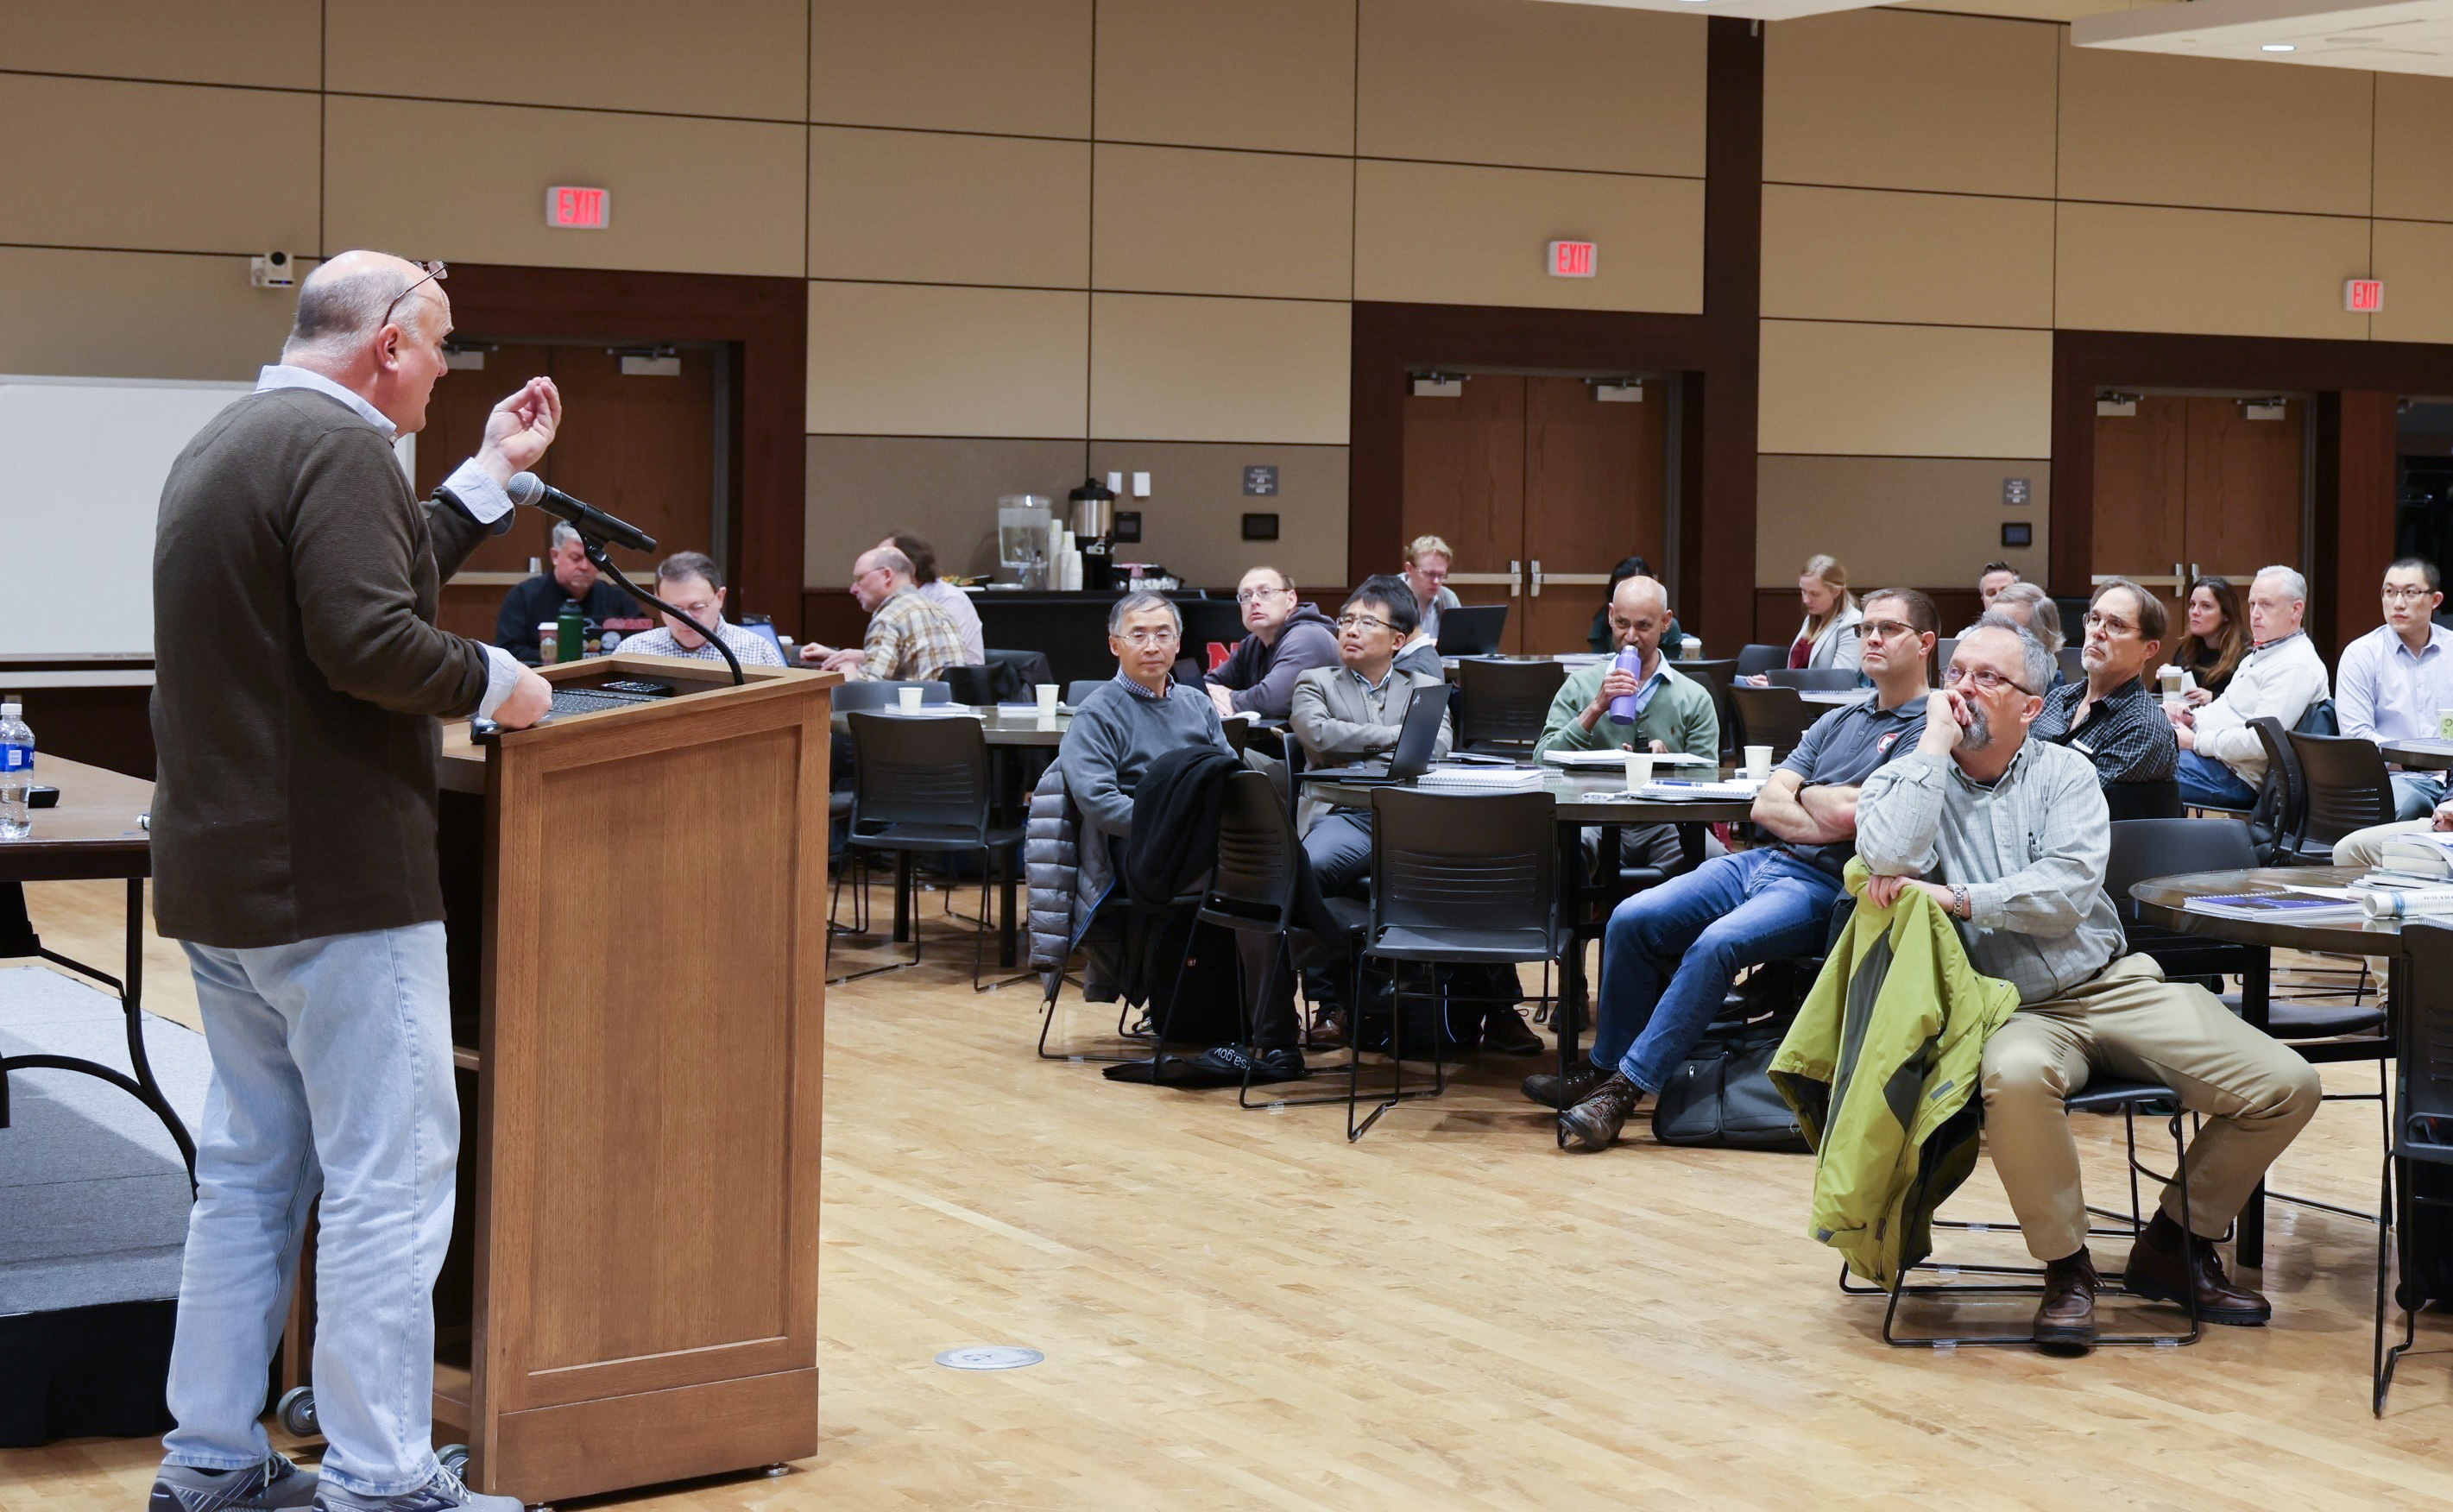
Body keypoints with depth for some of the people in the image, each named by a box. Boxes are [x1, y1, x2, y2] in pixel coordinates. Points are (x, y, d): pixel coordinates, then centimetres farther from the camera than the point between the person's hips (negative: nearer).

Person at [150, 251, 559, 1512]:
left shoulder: (221, 447, 18)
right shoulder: (336, 448, -15)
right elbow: (366, 641, -25)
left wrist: (492, 473, 25)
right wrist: (494, 680, -10)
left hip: (219, 876, 10)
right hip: (334, 884, -10)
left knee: (247, 1172, 16)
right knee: (389, 1175, -5)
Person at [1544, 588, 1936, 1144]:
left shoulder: (1931, 729, -2)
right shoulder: (1838, 721, 23)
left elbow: (1849, 814, -15)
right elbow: (1765, 805, 13)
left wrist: (1804, 792, 5)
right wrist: (1822, 821, -5)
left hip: (1824, 886, -8)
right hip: (1763, 860, 8)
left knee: (1717, 943, -32)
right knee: (1633, 919, -11)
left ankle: (1624, 1088, -24)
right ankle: (1605, 1067, 2)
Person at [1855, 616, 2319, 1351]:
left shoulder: (2064, 773, 9)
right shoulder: (1908, 780, 7)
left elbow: (2067, 891, -7)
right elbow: (1889, 860, -17)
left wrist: (1956, 898, -18)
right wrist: (1935, 742, -8)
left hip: (2112, 985, 3)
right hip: (2010, 1009, -3)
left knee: (2285, 1086, -11)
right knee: (2017, 1075, -41)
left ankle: (2176, 1241, 12)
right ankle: (2065, 1263, -15)